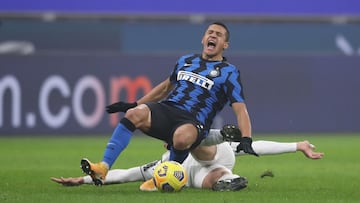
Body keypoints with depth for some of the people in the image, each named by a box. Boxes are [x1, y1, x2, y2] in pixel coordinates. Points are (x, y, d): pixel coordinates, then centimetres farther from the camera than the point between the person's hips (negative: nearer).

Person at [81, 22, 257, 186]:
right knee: (135, 114, -29)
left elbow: (240, 108, -1)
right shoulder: (185, 61, 22)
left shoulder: (228, 72, 7)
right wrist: (135, 104, 32)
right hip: (165, 110, 4)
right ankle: (103, 168, -37)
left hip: (193, 122, -4)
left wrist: (246, 139, -18)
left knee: (181, 137, -41)